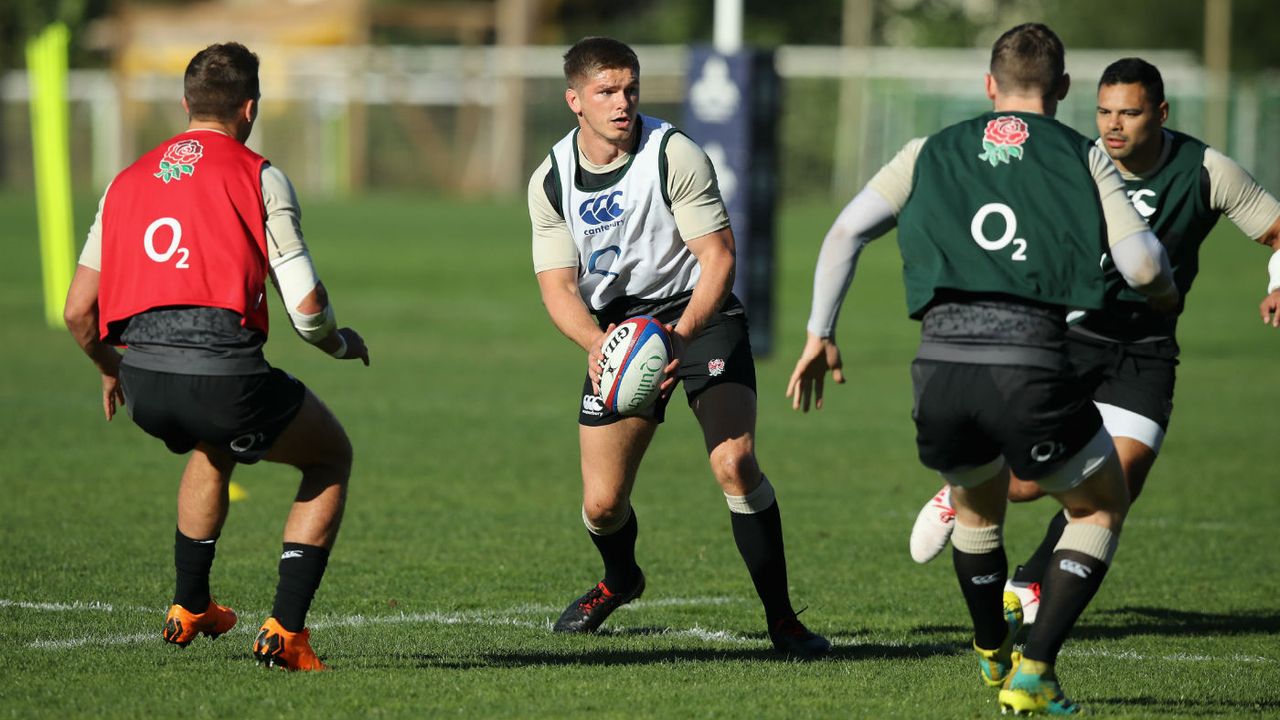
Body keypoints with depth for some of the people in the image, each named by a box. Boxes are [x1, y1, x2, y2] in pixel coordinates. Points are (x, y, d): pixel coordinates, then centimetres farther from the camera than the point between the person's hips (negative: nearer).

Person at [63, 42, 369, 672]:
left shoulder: (127, 181, 19)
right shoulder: (258, 177, 4)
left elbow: (77, 311, 19)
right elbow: (306, 306, -2)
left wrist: (111, 371, 38)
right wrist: (340, 344, 20)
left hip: (143, 382, 5)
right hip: (224, 376, -5)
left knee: (212, 450, 40)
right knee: (332, 458, 21)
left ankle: (190, 608, 43)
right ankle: (285, 629, 11)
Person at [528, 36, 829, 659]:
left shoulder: (675, 154, -16)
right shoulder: (550, 181, -4)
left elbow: (718, 256, -19)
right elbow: (558, 286, -7)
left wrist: (680, 334, -34)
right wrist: (596, 344, -29)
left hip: (700, 315, -3)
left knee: (735, 464, -24)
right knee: (602, 504, 1)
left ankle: (780, 617, -14)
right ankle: (620, 581, 38)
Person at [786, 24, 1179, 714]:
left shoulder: (933, 151, 19)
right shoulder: (1083, 156, 11)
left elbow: (845, 232, 14)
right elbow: (1142, 266, 4)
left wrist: (820, 334, 20)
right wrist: (1164, 291, 27)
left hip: (940, 363, 3)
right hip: (1031, 362, -3)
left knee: (976, 505, 32)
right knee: (1102, 508, 19)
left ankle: (992, 654, 46)